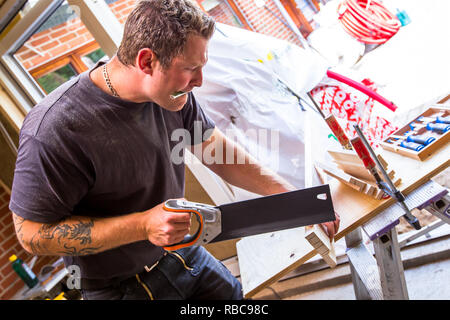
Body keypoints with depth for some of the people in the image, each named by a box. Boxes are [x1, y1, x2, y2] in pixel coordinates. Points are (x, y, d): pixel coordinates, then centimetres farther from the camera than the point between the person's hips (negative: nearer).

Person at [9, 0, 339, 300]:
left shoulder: (172, 92, -12)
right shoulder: (55, 129, -33)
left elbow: (218, 150, 0)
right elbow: (32, 233, -25)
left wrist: (294, 196, -6)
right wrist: (143, 225, -33)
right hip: (120, 285, -6)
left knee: (234, 294, 21)